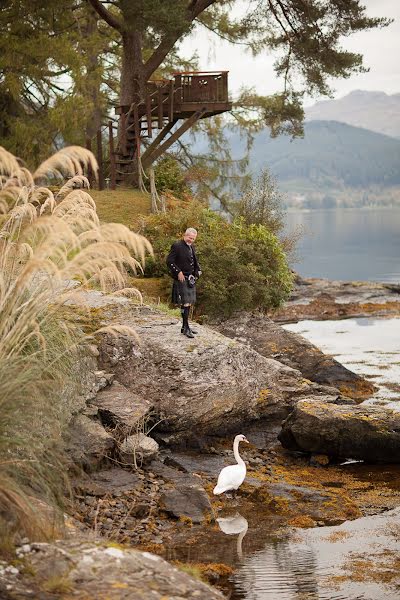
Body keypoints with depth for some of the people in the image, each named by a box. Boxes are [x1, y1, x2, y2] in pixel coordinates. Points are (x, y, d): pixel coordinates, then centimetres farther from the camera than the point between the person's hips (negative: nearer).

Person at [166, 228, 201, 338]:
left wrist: (197, 271, 11)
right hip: (181, 279, -9)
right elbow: (169, 261, -14)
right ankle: (186, 327, -8)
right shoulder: (177, 246, -10)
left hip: (190, 279, 9)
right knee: (185, 303, -11)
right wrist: (178, 272, -18)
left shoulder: (192, 247, 15)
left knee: (189, 303, 11)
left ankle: (185, 327, 19)